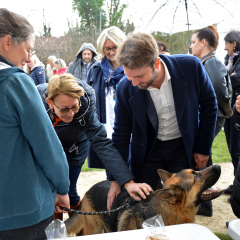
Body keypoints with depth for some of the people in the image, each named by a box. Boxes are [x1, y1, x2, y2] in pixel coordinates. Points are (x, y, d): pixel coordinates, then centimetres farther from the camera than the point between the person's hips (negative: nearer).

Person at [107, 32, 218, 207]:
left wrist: (203, 148, -3)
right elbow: (121, 135, -6)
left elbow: (209, 106, -5)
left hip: (184, 146, 0)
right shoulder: (125, 88, -18)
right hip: (148, 150, 1)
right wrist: (116, 179, -4)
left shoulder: (191, 67, -22)